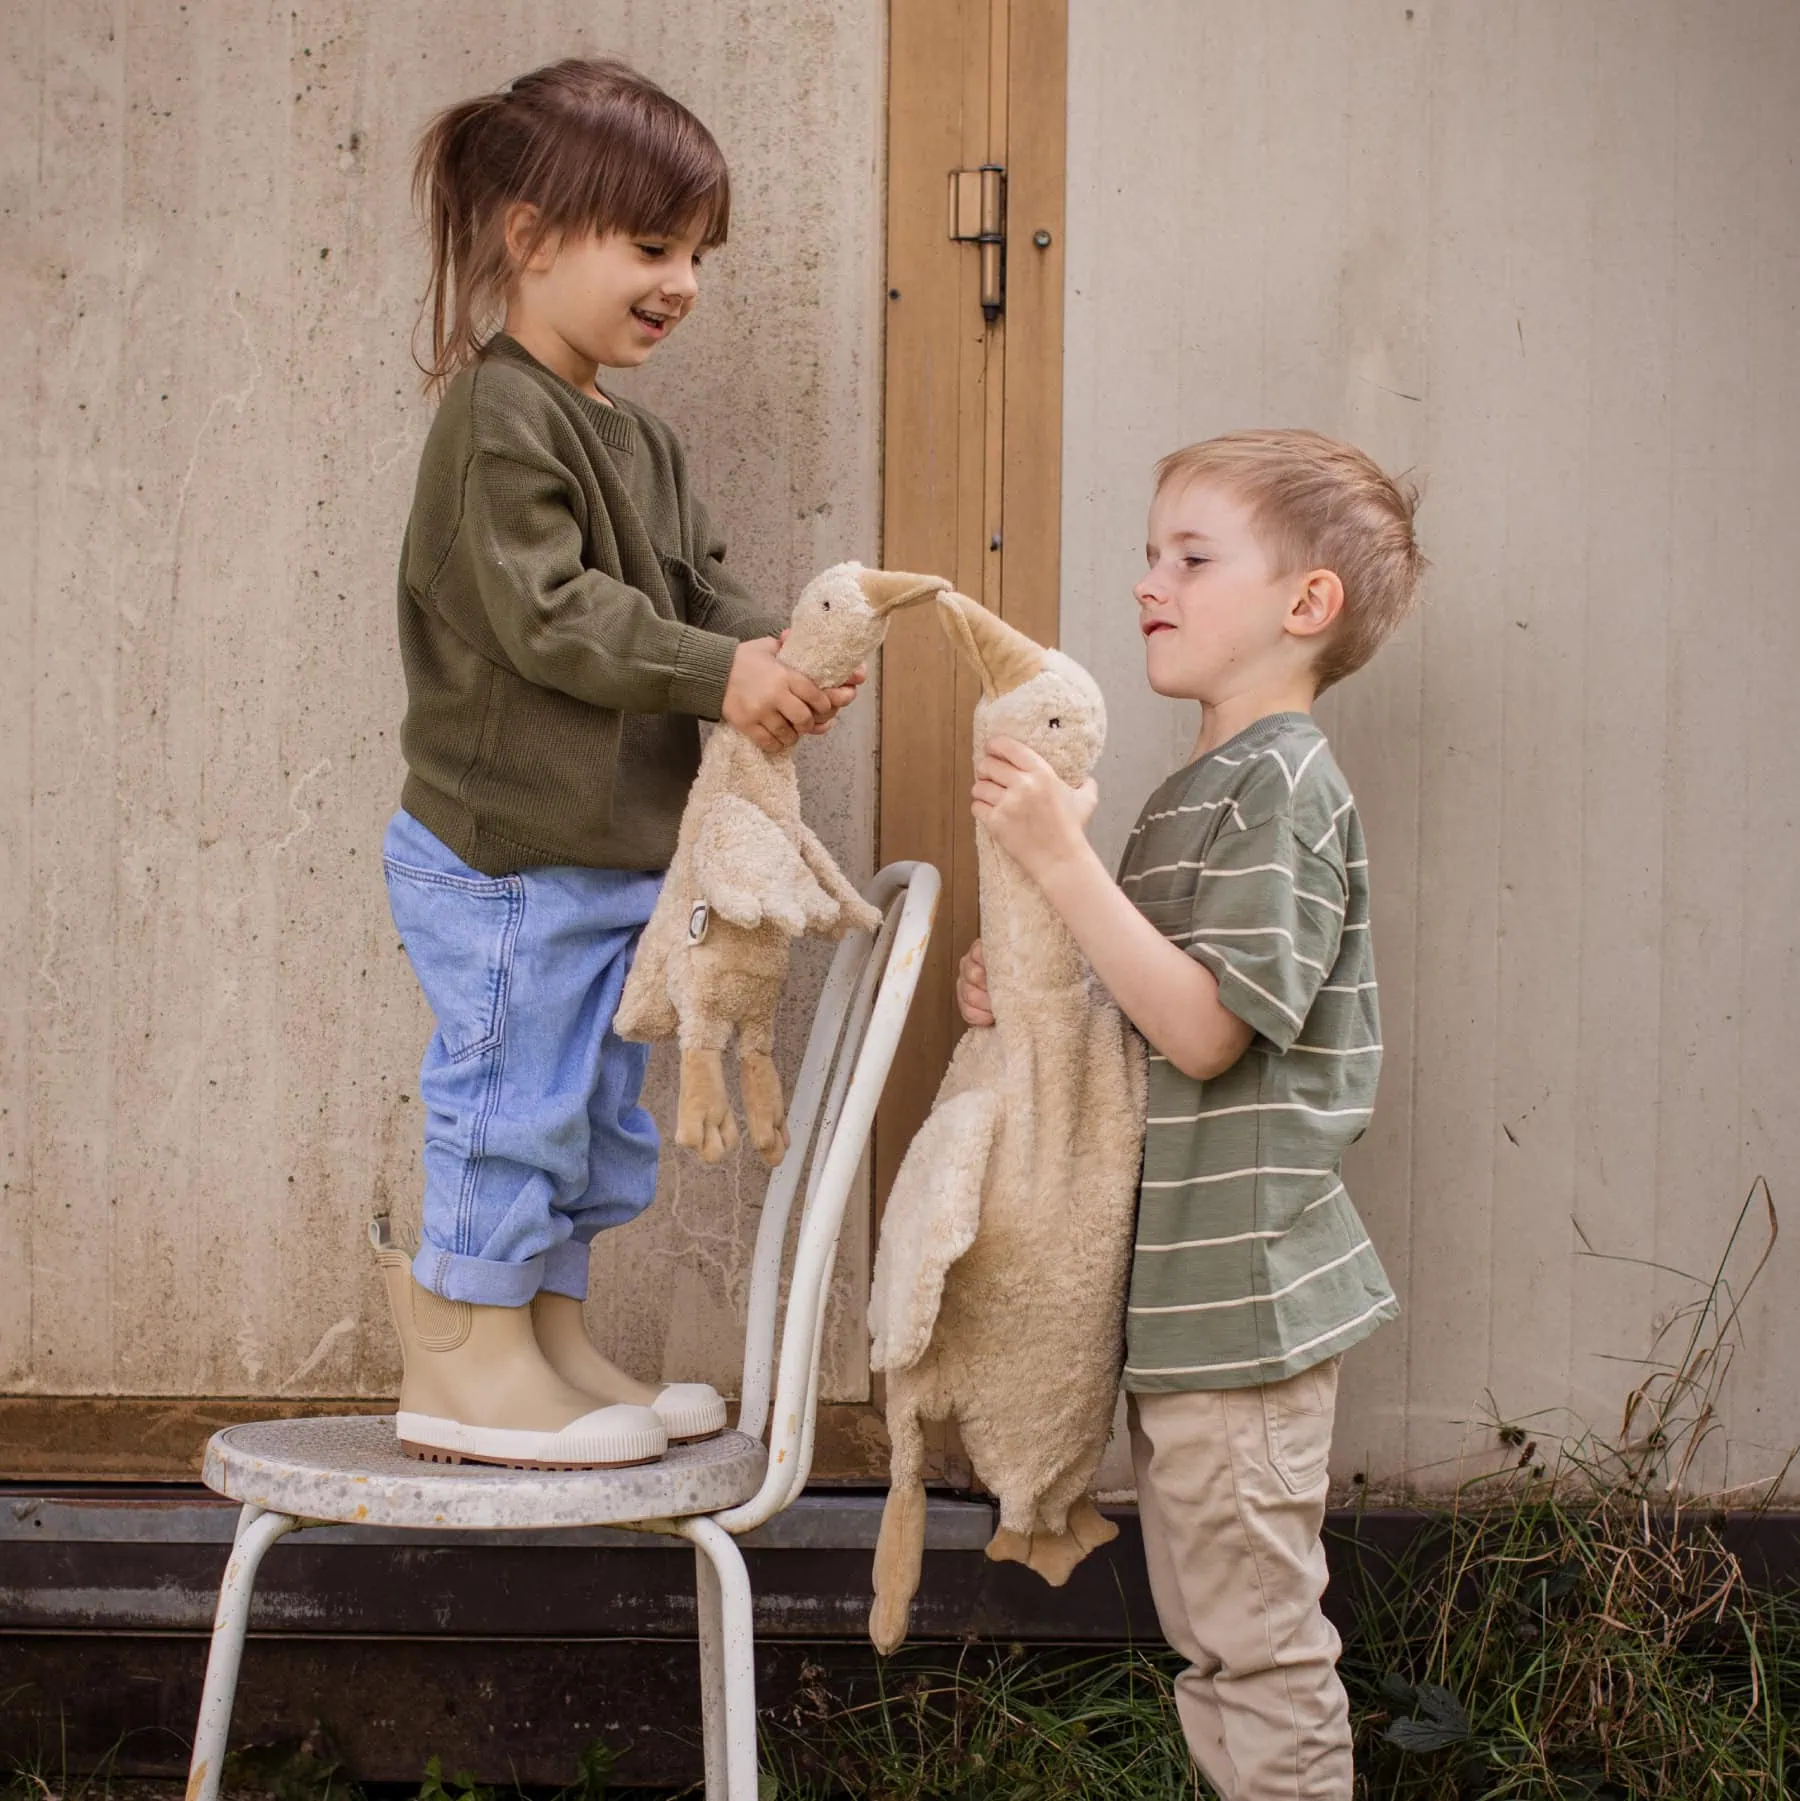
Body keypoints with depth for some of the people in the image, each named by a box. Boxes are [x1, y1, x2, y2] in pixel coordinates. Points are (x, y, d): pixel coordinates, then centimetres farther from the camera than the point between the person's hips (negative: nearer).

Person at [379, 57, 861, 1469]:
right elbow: (547, 613, -24)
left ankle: (555, 1350, 28)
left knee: (599, 1112, 16)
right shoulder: (500, 417, -15)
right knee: (512, 1095, -2)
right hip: (505, 855, -10)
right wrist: (719, 676, -27)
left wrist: (772, 655, -10)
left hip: (614, 852, 10)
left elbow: (702, 586, 12)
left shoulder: (641, 442, 15)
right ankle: (466, 1365, 10)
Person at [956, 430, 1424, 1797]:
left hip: (1242, 1293, -10)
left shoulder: (1286, 784, -15)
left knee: (1261, 1649, -1)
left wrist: (1062, 859, -25)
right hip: (1181, 1301, 10)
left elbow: (1205, 1029, -23)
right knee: (1212, 1646, 18)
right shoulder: (1199, 790, 15)